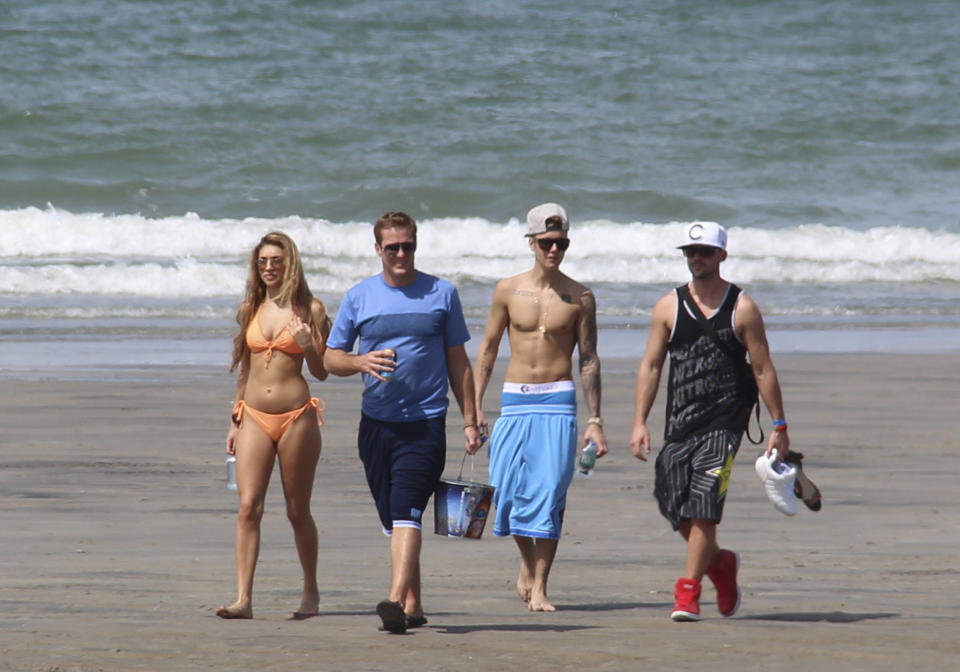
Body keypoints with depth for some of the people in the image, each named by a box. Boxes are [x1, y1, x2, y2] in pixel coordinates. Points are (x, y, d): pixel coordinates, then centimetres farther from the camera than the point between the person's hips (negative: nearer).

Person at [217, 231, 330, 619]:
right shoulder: (250, 309, 12)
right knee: (248, 506, -9)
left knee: (298, 511, 6)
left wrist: (308, 346, -19)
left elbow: (321, 372, 1)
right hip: (254, 417, 3)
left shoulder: (309, 310, 0)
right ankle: (243, 598, -14)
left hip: (296, 417, -3)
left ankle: (311, 591, 22)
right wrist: (235, 420, 18)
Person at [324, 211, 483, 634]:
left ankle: (396, 601, -28)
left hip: (426, 421, -3)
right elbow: (331, 358, 11)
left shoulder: (441, 294, 5)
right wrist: (362, 362, -11)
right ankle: (414, 604, 19)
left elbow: (458, 361, 10)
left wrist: (469, 421, 5)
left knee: (406, 512, -18)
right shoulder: (359, 297, 8)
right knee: (391, 519, 9)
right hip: (376, 424, 3)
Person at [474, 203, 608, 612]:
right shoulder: (508, 290, 5)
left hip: (558, 400, -1)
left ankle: (539, 586, -5)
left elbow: (588, 360, 5)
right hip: (515, 400, 2)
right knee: (509, 489, -1)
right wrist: (475, 406, 6)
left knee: (550, 493, -9)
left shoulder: (579, 298, 2)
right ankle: (527, 560, 26)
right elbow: (488, 349, 11)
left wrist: (595, 421, 2)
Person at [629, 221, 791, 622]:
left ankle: (688, 592, -11)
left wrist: (779, 426, 2)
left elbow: (763, 370, 4)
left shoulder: (742, 309, 2)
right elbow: (651, 366, 9)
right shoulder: (669, 307, 9)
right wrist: (639, 422, 0)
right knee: (678, 512, 2)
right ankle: (720, 564, 29)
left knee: (702, 509, -15)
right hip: (679, 424, 3)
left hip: (724, 423, -3)